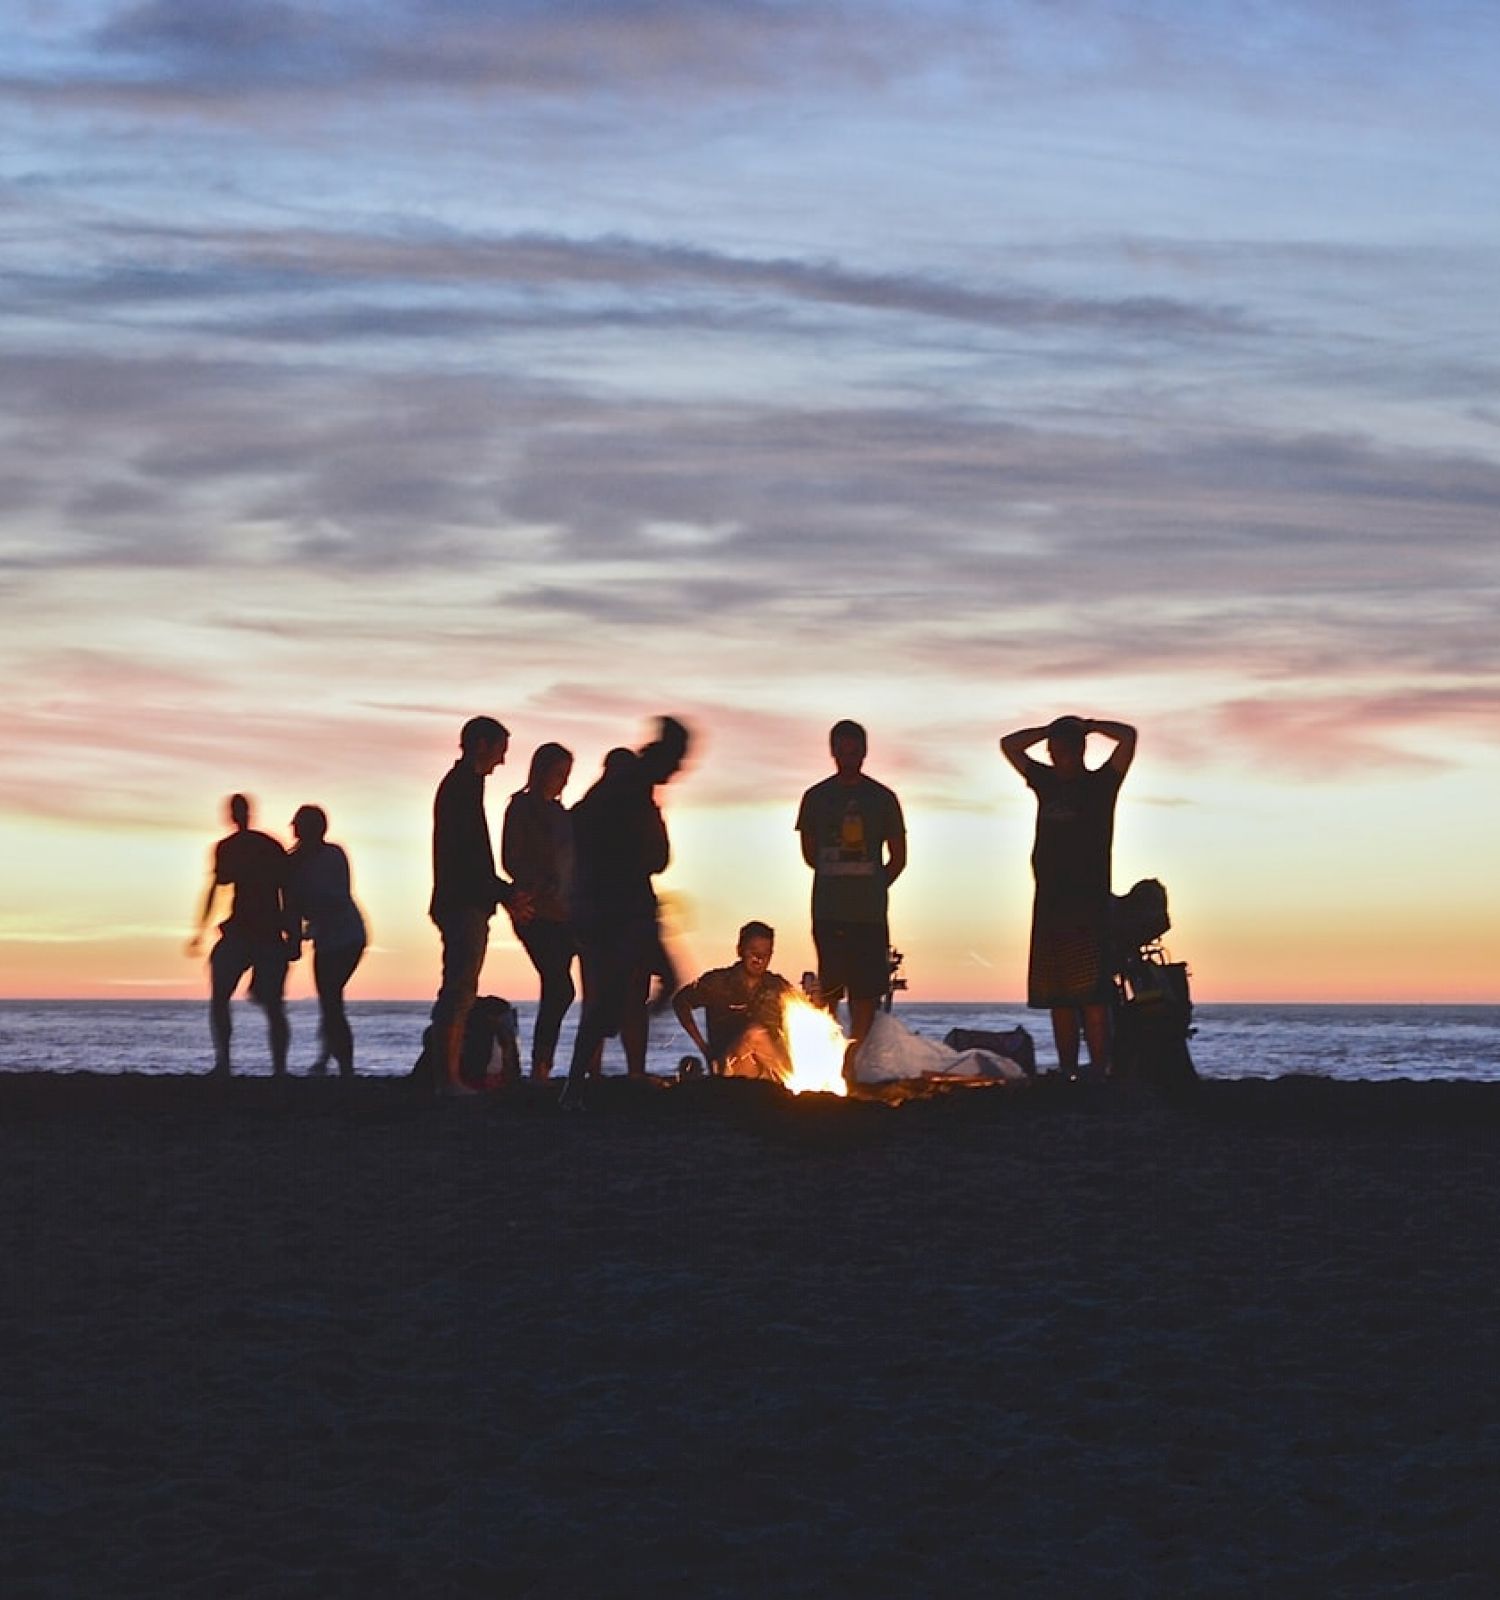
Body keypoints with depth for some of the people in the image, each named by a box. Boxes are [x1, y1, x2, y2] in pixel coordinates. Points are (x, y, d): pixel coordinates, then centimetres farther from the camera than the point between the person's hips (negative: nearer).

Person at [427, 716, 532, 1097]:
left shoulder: (460, 784, 21)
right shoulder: (463, 786, -10)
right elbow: (467, 854, -18)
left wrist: (505, 893, 22)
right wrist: (506, 894, -14)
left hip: (464, 904, 11)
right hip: (464, 904, -11)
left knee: (458, 994, 10)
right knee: (459, 992, -11)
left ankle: (448, 1077, 12)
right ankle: (448, 1078, -13)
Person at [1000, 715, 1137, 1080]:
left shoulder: (1100, 784, 3)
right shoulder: (1047, 781, 17)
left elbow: (1128, 736, -8)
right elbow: (1009, 744, 25)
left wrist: (1085, 726, 5)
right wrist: (1051, 730, 17)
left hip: (1089, 905, -6)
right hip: (1049, 905, 6)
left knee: (1092, 998, -13)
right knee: (1058, 1000, 4)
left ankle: (1099, 1074, -16)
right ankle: (1067, 1075, 6)